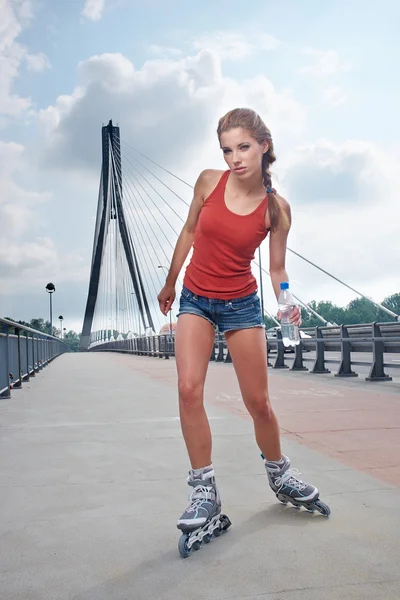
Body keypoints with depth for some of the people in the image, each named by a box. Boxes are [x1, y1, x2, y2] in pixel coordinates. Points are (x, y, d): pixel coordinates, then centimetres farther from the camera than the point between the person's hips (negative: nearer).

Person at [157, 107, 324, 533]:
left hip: (241, 303, -1)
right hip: (195, 298, 2)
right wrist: (169, 283, 15)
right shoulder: (208, 182, -7)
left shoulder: (276, 207, -10)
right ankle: (204, 490, 0)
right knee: (189, 389, -15)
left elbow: (277, 268, -3)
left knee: (258, 402, 4)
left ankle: (280, 476, 31)